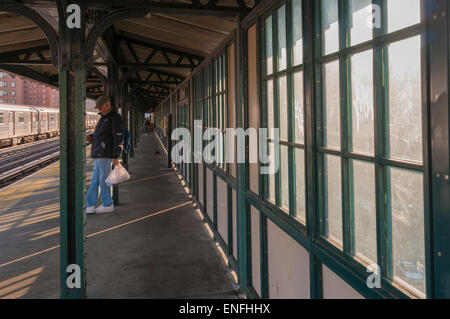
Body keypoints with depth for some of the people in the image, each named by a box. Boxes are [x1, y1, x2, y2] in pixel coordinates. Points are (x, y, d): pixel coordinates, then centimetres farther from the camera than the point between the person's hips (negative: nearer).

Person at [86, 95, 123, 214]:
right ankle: (90, 206, 12)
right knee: (95, 181, 9)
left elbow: (118, 138, -17)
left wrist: (116, 156, -21)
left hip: (105, 155, -10)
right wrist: (91, 137, 7)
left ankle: (107, 205, 8)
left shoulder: (115, 118, -11)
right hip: (98, 155, 10)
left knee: (103, 180, -2)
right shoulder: (104, 117, 19)